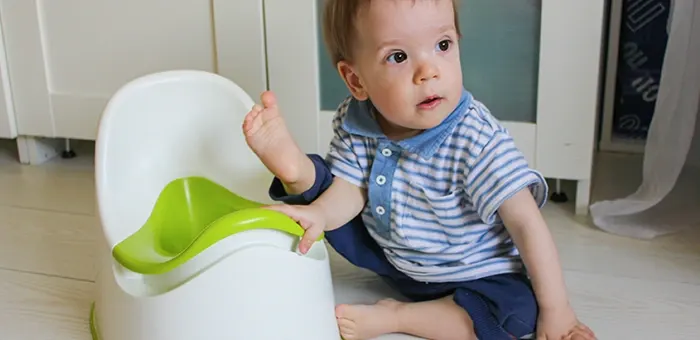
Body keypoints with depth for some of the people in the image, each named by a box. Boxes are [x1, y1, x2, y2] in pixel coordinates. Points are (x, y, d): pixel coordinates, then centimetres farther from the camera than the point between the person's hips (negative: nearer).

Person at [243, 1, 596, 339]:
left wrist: (555, 310, -25)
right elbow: (350, 191, -13)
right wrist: (319, 213, -36)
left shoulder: (478, 141, -31)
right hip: (387, 254, 3)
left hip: (471, 275, -2)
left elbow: (526, 223, -28)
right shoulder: (354, 124, -17)